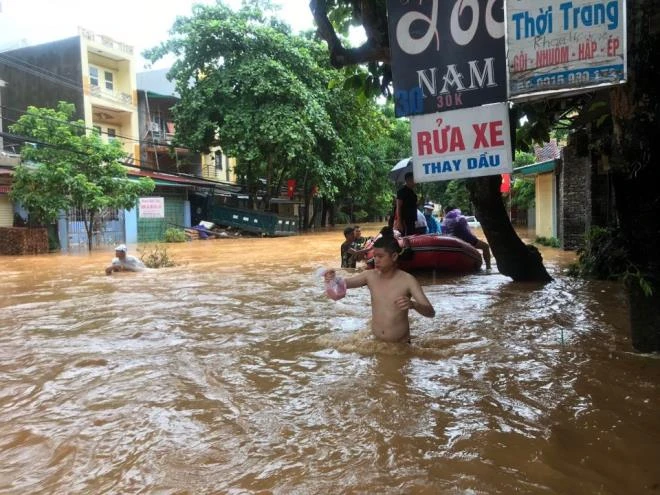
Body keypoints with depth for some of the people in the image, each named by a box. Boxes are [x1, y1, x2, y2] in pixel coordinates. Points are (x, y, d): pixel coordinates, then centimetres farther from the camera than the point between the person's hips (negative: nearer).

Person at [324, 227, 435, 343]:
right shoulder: (370, 276, -3)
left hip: (400, 345, -3)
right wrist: (332, 279, -24)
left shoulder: (408, 280, -14)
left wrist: (413, 304, -38)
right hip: (376, 342, 4)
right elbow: (341, 284, -1)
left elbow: (431, 312, -17)